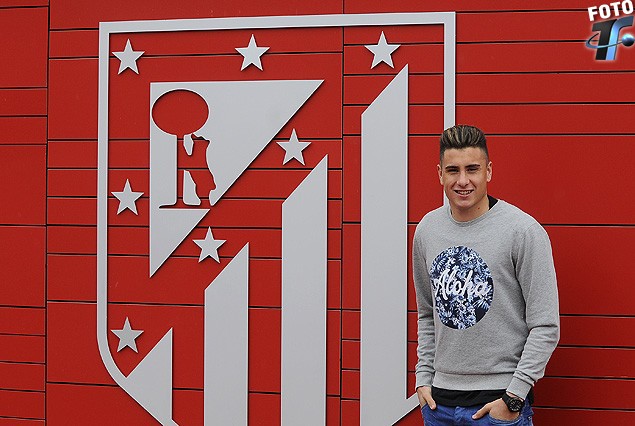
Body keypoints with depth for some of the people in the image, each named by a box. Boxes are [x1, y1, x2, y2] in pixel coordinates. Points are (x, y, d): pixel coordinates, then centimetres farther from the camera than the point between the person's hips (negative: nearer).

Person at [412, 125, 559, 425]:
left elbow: (545, 327, -11)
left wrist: (513, 396, -14)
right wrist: (423, 377, 9)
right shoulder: (427, 230, 6)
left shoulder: (523, 230, -11)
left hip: (500, 400, -4)